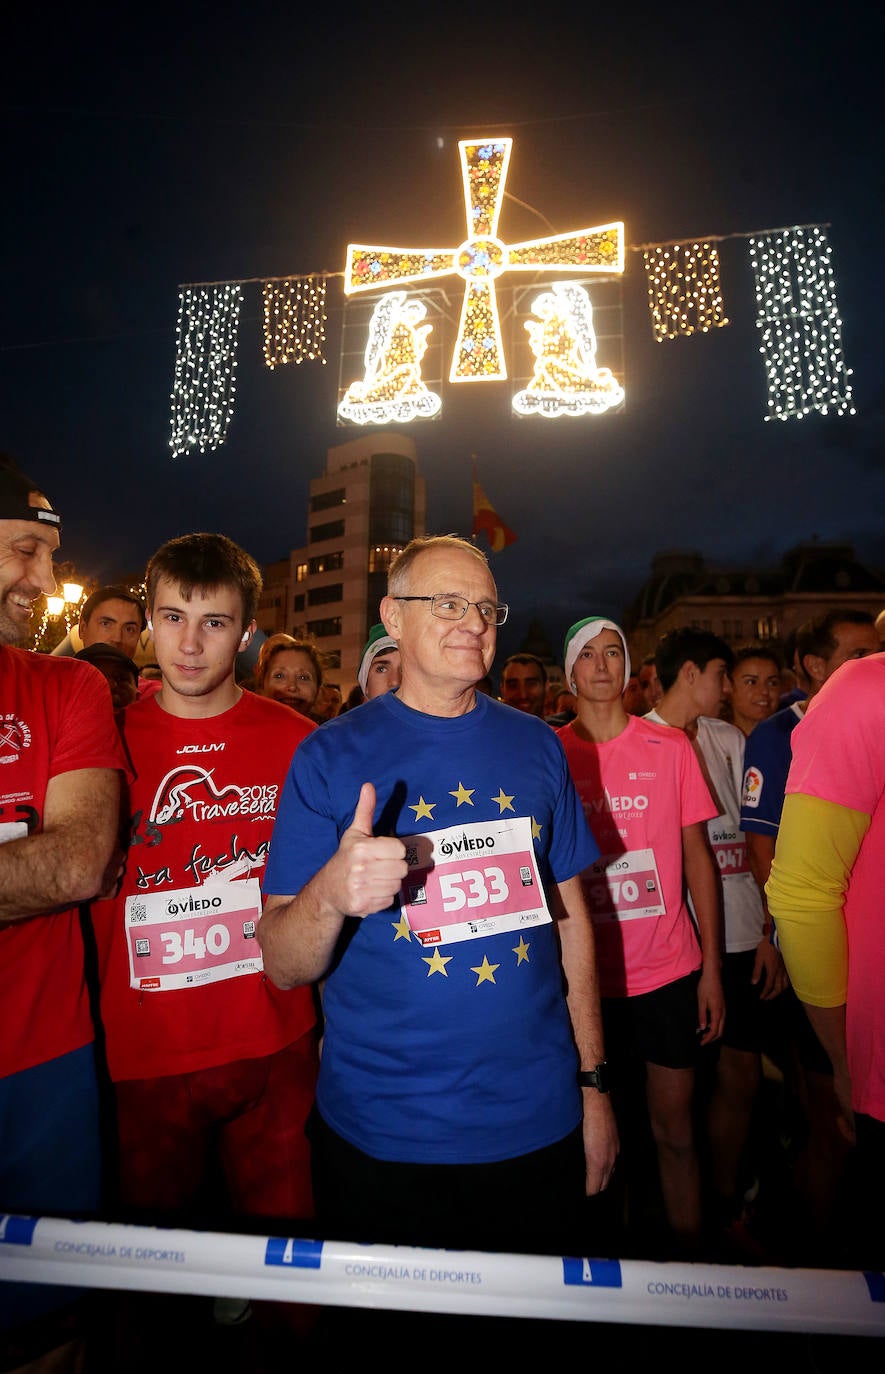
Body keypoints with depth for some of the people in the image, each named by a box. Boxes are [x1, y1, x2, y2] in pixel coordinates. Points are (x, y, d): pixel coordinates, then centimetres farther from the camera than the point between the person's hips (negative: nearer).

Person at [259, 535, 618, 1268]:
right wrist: (331, 894, -32)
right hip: (381, 1138, -2)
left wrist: (594, 1082, 5)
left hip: (539, 1125, 3)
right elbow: (284, 968, -11)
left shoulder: (536, 745, 0)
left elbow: (569, 913, 6)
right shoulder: (332, 754, -9)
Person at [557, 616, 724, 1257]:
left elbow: (698, 856, 2)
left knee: (675, 1129, 11)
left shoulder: (672, 747, 0)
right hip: (587, 978, 0)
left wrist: (712, 967, 0)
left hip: (670, 971, 0)